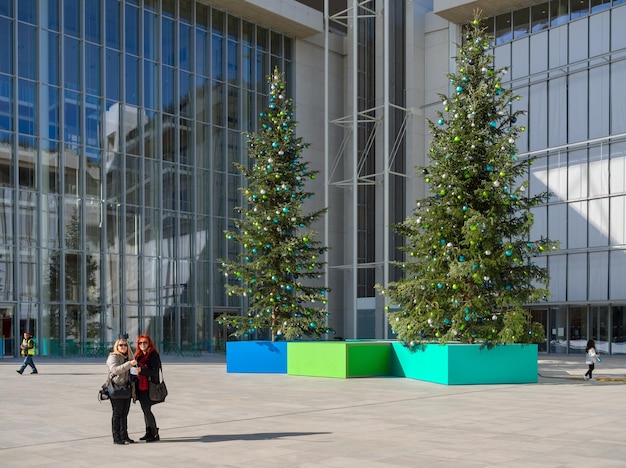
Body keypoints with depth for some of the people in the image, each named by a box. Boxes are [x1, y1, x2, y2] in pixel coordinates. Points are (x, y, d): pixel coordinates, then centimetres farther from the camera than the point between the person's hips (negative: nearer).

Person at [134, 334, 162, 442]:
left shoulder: (154, 356, -10)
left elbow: (154, 372, -17)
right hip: (141, 387, 8)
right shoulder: (139, 356, 13)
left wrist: (141, 370, -28)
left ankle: (155, 434, -2)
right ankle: (148, 433, 19)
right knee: (145, 410, 11)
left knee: (147, 410, -9)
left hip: (149, 388, -8)